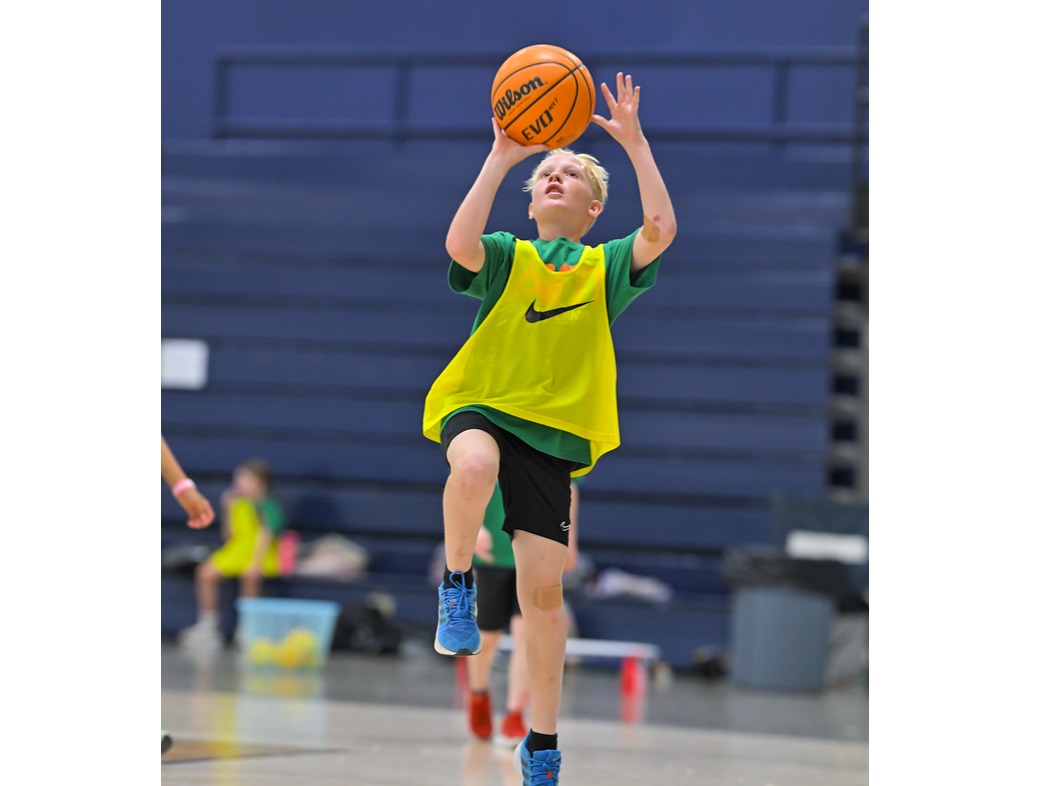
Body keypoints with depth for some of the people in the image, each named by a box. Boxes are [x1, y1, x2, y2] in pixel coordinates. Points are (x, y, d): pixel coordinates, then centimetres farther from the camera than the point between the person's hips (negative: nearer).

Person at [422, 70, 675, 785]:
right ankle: (458, 584, -13)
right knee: (476, 465, -40)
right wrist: (500, 158, -15)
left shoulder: (605, 266, 11)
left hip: (553, 430, 1)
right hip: (480, 405, -1)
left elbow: (661, 231, -9)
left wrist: (634, 142, -11)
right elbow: (460, 245, -15)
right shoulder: (507, 255, 9)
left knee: (544, 585, 0)